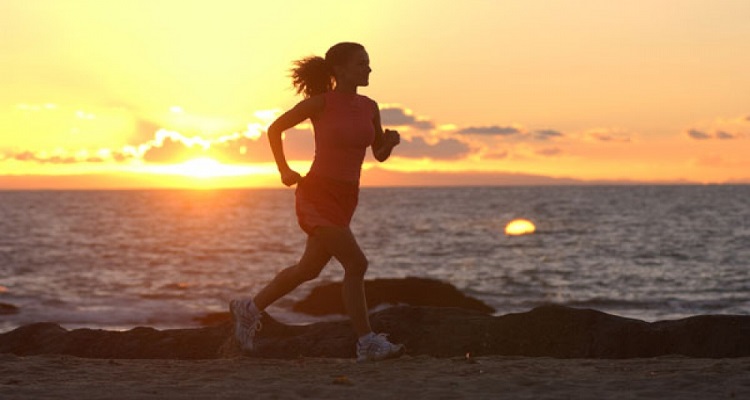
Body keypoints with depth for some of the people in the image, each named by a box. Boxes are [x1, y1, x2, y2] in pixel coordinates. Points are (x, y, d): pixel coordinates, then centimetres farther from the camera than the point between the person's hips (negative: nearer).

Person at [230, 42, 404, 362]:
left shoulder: (369, 107, 6)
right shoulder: (320, 102, -9)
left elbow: (380, 155, 15)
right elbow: (275, 128, 4)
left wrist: (391, 141, -7)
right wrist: (284, 170, -3)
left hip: (345, 200, 7)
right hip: (316, 194, -7)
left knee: (309, 269, 17)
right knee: (356, 264, -16)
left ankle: (250, 309, 36)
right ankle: (368, 344, -10)